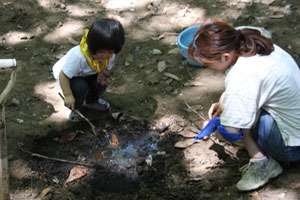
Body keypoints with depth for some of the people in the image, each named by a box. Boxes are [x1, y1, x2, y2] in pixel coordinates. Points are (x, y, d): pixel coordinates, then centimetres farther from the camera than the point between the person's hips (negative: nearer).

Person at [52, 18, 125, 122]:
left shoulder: (110, 56, -24)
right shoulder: (78, 56, -44)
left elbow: (106, 66, 0)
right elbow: (63, 75, -34)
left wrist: (103, 73, -24)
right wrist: (68, 96, -34)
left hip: (87, 74, 5)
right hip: (65, 75, -5)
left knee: (101, 84, -17)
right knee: (80, 87, -33)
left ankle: (91, 101, 19)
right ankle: (75, 109, 0)